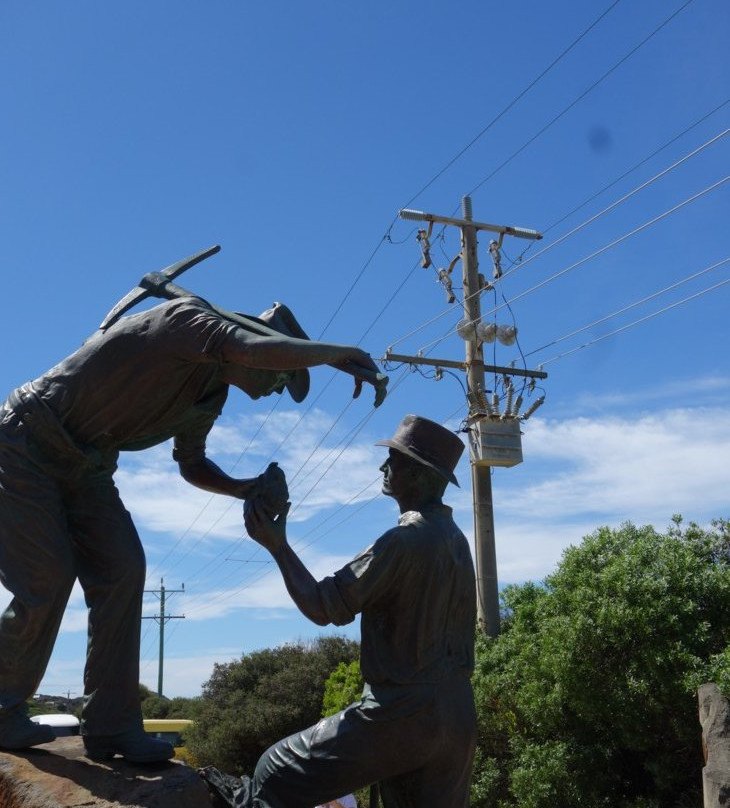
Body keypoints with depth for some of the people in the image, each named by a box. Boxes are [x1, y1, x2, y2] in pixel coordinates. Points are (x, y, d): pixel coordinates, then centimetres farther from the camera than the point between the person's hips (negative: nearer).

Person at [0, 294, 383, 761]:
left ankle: (110, 725, -1)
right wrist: (335, 352, -26)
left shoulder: (212, 396, 4)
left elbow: (192, 465, 16)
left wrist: (243, 489, -3)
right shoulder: (188, 318, -22)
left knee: (121, 572, -5)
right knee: (47, 581, -11)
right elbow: (256, 349, -41)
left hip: (85, 465, 8)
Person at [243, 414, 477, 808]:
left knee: (276, 776, 0)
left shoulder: (404, 540, -17)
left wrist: (278, 546, -7)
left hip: (402, 712, -9)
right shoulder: (456, 539, 12)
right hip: (456, 717, 9)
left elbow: (323, 606, -14)